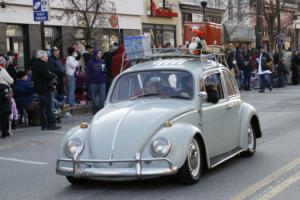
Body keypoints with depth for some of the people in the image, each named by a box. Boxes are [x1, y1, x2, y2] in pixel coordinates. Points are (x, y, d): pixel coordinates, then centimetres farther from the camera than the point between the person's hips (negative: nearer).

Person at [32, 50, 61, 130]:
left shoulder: (35, 64, 14)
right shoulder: (42, 65, -17)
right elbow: (47, 76, -23)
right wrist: (53, 75, -1)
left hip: (39, 89, 10)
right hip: (46, 89, -10)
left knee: (42, 108, 10)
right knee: (49, 107, -6)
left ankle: (44, 125, 14)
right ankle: (51, 124, -4)